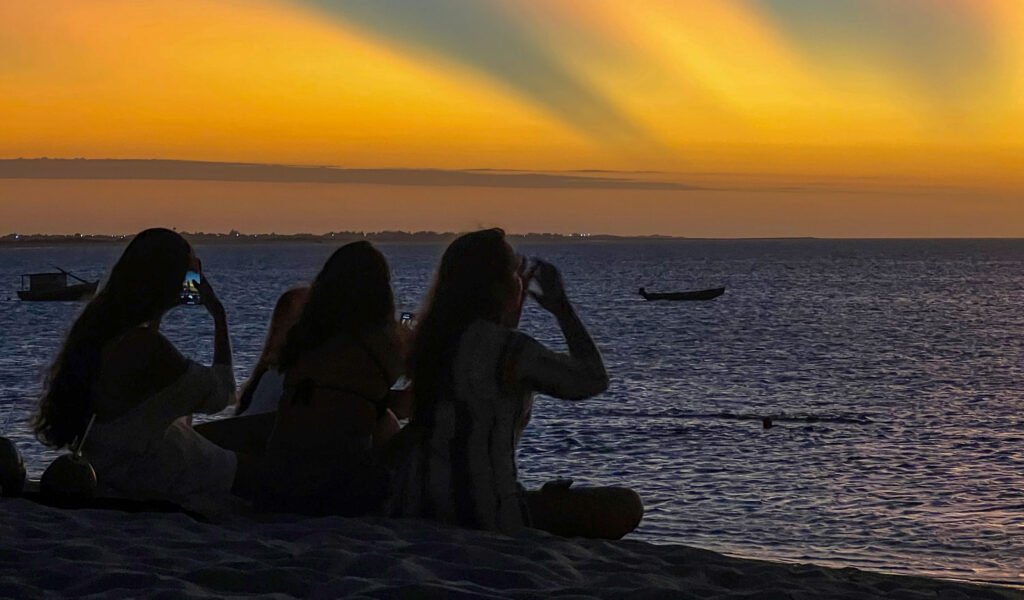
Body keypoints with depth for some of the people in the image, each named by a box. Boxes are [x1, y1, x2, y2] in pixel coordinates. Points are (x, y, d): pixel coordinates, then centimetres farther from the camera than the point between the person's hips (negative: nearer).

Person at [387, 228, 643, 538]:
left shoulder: (433, 339, 7)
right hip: (484, 517, -8)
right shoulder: (511, 348, -16)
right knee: (626, 507, 0)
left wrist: (517, 302, 28)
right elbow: (594, 380, -1)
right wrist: (561, 306, 5)